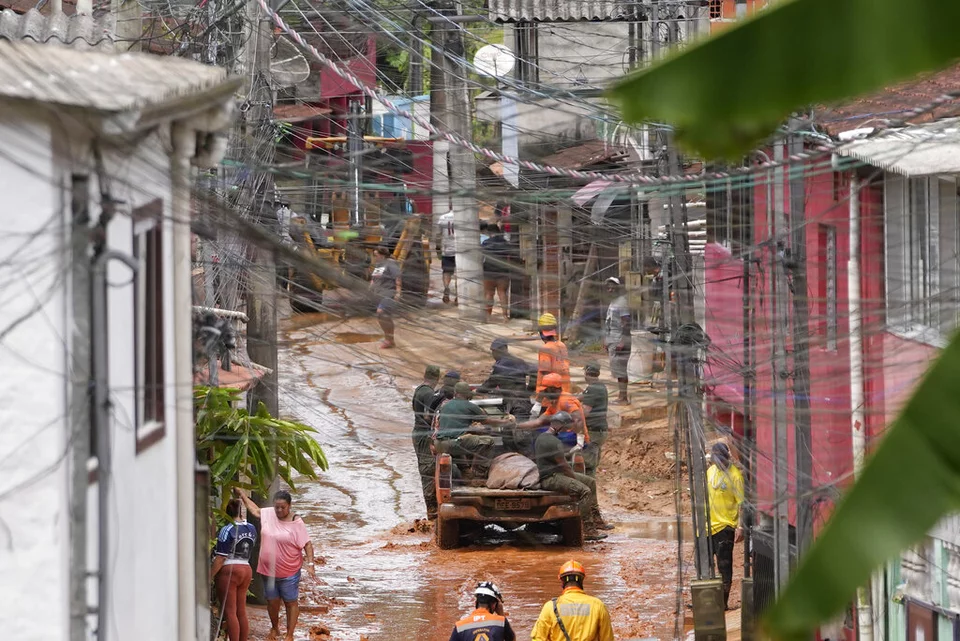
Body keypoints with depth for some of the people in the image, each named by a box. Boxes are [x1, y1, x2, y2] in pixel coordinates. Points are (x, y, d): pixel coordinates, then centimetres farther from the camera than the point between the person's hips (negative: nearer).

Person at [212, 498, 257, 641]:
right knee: (241, 612, 11)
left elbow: (220, 558, -15)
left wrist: (210, 576, -11)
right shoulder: (251, 529, 7)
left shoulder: (227, 530, -12)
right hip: (246, 570, 7)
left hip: (229, 571, -7)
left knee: (229, 612, -5)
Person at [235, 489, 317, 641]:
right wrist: (242, 494, 21)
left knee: (291, 602, 6)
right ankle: (274, 628, 39)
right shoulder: (268, 514, -2)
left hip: (289, 572, -5)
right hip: (269, 570, 5)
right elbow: (254, 509, 19)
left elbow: (307, 544, -13)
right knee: (272, 601, 17)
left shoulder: (296, 523, -15)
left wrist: (310, 564, -22)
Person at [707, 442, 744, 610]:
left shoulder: (734, 475, -12)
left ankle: (723, 602, 3)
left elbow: (741, 503, -14)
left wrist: (740, 527, -20)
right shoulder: (711, 471, 9)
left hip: (725, 527, -8)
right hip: (709, 526, 8)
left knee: (724, 567, -2)